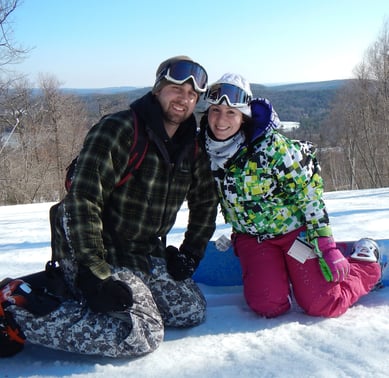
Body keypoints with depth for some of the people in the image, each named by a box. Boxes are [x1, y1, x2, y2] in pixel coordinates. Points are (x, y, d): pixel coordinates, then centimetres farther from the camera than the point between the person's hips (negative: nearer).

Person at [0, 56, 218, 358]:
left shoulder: (192, 147, 5)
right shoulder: (119, 130, -19)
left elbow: (205, 201, 19)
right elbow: (83, 200, -25)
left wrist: (190, 253, 9)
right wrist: (94, 273, -28)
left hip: (147, 253, 9)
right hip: (100, 253, -8)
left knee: (193, 311, 10)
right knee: (142, 335, -22)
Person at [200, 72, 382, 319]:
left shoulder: (269, 145, -23)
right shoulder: (204, 149, -7)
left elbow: (308, 190, -17)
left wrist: (325, 243, -20)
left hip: (294, 227, -3)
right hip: (251, 236, 4)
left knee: (323, 305, -11)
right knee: (269, 307, -15)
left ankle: (367, 262, 17)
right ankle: (277, 269, 18)